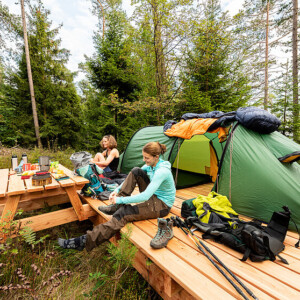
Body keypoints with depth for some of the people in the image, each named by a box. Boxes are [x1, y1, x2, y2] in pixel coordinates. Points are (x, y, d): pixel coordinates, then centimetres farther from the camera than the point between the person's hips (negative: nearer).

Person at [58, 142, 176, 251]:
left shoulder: (162, 171, -28)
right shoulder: (150, 164, 0)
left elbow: (145, 196, -32)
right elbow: (132, 177, 7)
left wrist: (120, 200, -26)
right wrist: (117, 190, -5)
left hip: (162, 205, -8)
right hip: (153, 196, 8)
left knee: (124, 213, -27)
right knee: (136, 171, -13)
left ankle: (86, 241, -21)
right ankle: (115, 206, -9)